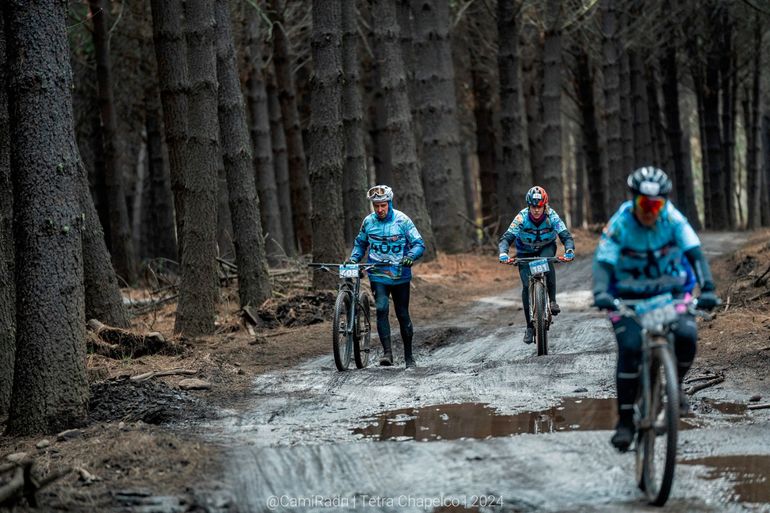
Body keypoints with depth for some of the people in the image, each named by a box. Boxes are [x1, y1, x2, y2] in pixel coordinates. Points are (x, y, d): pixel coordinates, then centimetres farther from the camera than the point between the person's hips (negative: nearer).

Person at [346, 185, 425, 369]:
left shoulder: (402, 220, -8)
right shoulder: (368, 221, 1)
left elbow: (419, 244, -8)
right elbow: (360, 243, 17)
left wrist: (411, 256, -28)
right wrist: (354, 258, -1)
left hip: (400, 276, -1)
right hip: (377, 275, 1)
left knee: (402, 314, 6)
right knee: (381, 309, -19)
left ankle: (408, 355, 19)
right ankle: (387, 352, -18)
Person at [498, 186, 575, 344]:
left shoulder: (552, 216, -25)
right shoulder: (522, 218, -26)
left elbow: (566, 236, -29)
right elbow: (507, 237, -30)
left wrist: (569, 250, -49)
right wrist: (503, 252, -50)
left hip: (546, 247, 0)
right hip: (525, 252, 0)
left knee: (547, 260, -37)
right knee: (527, 286, -13)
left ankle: (552, 300, -24)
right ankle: (530, 327, -1)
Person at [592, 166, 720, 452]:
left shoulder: (673, 220, -15)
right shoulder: (619, 225, -19)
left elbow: (694, 253, -22)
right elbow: (603, 262, -26)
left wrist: (707, 288, -37)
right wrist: (601, 292, -46)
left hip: (670, 292, 1)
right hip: (629, 297, -1)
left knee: (686, 335, -25)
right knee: (630, 348, -20)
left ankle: (675, 383, 6)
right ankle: (625, 421, -11)